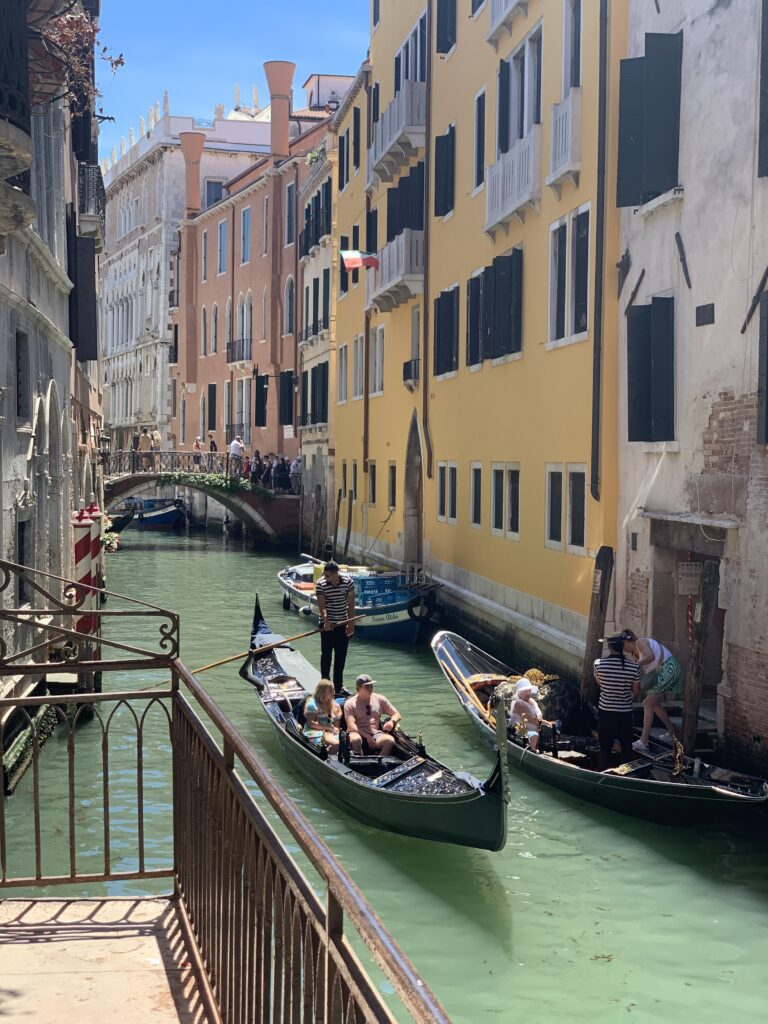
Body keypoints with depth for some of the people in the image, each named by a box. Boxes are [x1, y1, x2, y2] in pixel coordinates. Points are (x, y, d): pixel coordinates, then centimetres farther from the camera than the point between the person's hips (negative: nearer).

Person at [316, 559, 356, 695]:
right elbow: (321, 605, -18)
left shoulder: (348, 582, -6)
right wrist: (326, 620, -34)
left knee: (341, 655, 9)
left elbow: (351, 604, -2)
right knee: (326, 654, 0)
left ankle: (338, 686, 18)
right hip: (327, 624, -3)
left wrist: (351, 623, -5)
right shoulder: (321, 584, -12)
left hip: (342, 624, 3)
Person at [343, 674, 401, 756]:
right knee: (355, 739, -39)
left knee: (390, 740, -30)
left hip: (375, 733, 3)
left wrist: (392, 721, -8)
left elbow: (397, 714, 17)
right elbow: (351, 726, -11)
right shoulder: (350, 704, 0)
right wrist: (367, 737, -23)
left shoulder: (380, 699, 11)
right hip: (358, 733, -2)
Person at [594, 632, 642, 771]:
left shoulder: (599, 664, -14)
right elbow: (635, 691, 0)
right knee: (627, 749, 16)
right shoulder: (634, 666, -12)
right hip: (625, 713, 1)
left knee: (605, 749, 12)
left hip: (605, 712, -1)